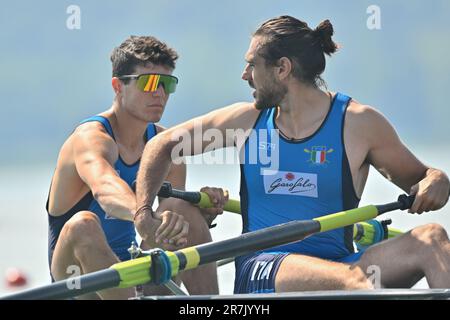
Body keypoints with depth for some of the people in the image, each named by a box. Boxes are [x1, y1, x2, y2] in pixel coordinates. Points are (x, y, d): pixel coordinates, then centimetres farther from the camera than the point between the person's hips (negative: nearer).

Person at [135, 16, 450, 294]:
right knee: (351, 279, -36)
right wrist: (142, 213, 5)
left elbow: (418, 177, 11)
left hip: (336, 263, 1)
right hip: (259, 270, 0)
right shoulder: (247, 119, 12)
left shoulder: (358, 123, 4)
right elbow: (163, 145, 19)